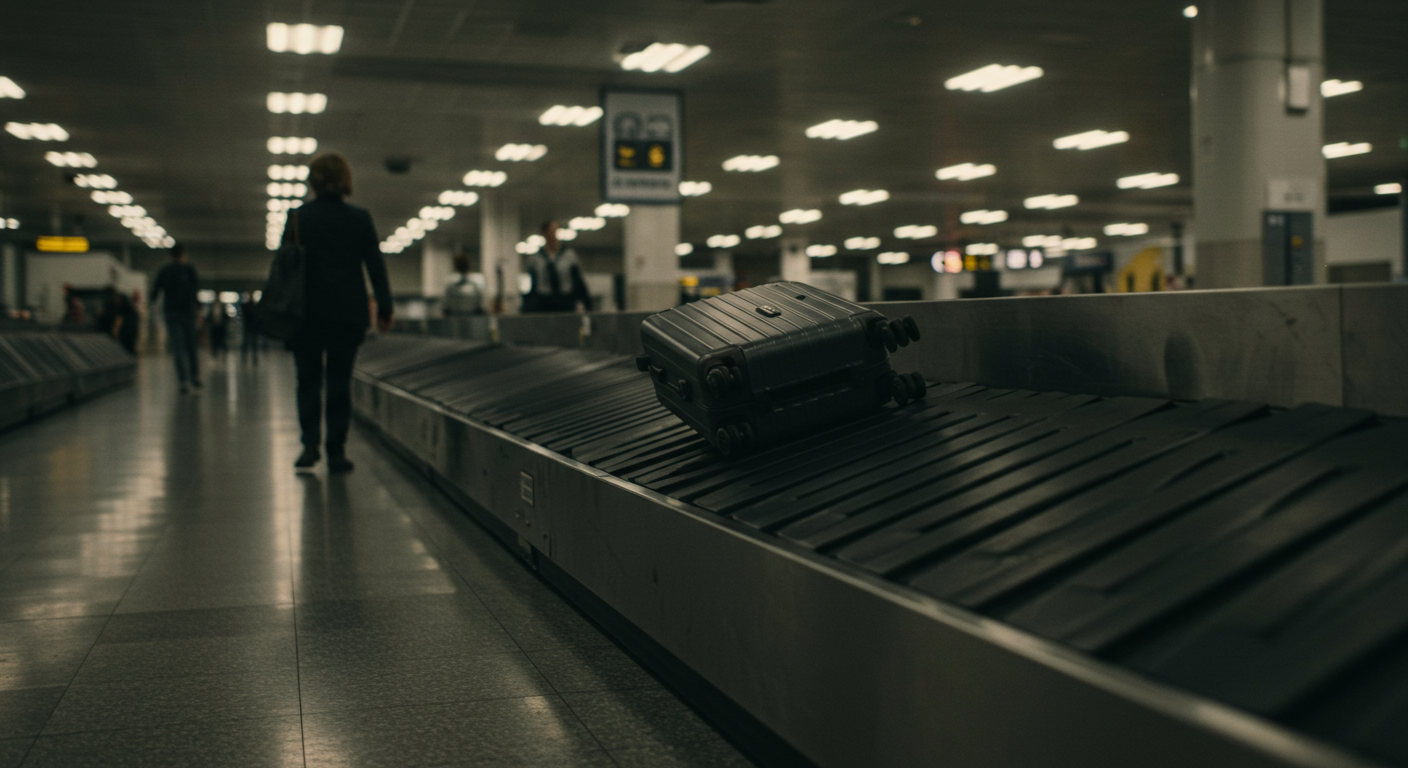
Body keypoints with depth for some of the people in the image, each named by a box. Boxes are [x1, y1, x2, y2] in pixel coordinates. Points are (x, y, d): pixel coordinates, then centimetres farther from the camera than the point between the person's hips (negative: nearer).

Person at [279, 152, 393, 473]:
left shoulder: (298, 217, -1)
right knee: (340, 381, 5)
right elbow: (376, 266, 1)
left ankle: (310, 444, -3)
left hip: (307, 311, -1)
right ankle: (337, 452, 3)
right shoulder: (360, 219, 1)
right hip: (349, 312, 1)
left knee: (308, 379, 9)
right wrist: (384, 308, 6)